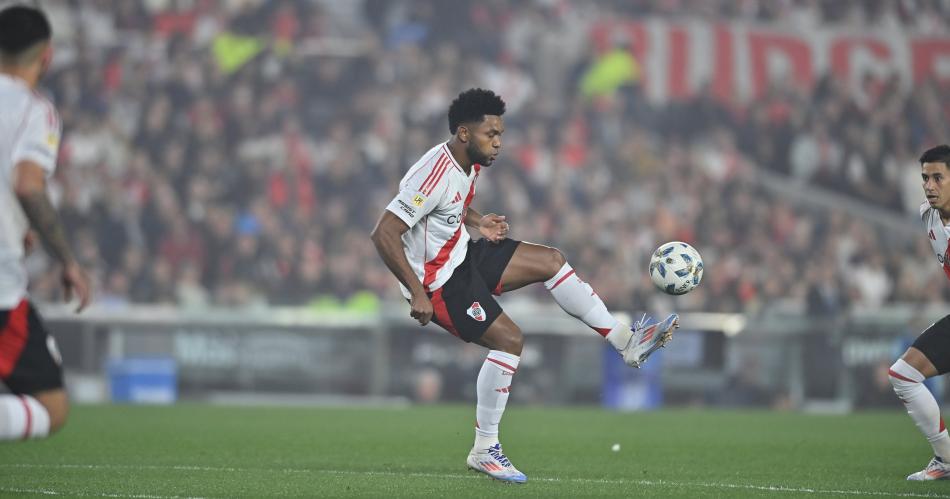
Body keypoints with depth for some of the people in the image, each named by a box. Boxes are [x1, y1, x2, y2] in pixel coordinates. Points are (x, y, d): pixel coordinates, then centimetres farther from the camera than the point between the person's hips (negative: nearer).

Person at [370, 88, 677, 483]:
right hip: (437, 280, -10)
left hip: (462, 253, 10)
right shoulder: (435, 176, -29)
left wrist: (477, 222, 2)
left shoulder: (469, 164, 1)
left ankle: (626, 342, 12)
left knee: (549, 260, 6)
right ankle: (484, 451, -5)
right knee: (509, 340, -17)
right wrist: (417, 295, -30)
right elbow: (384, 234, -31)